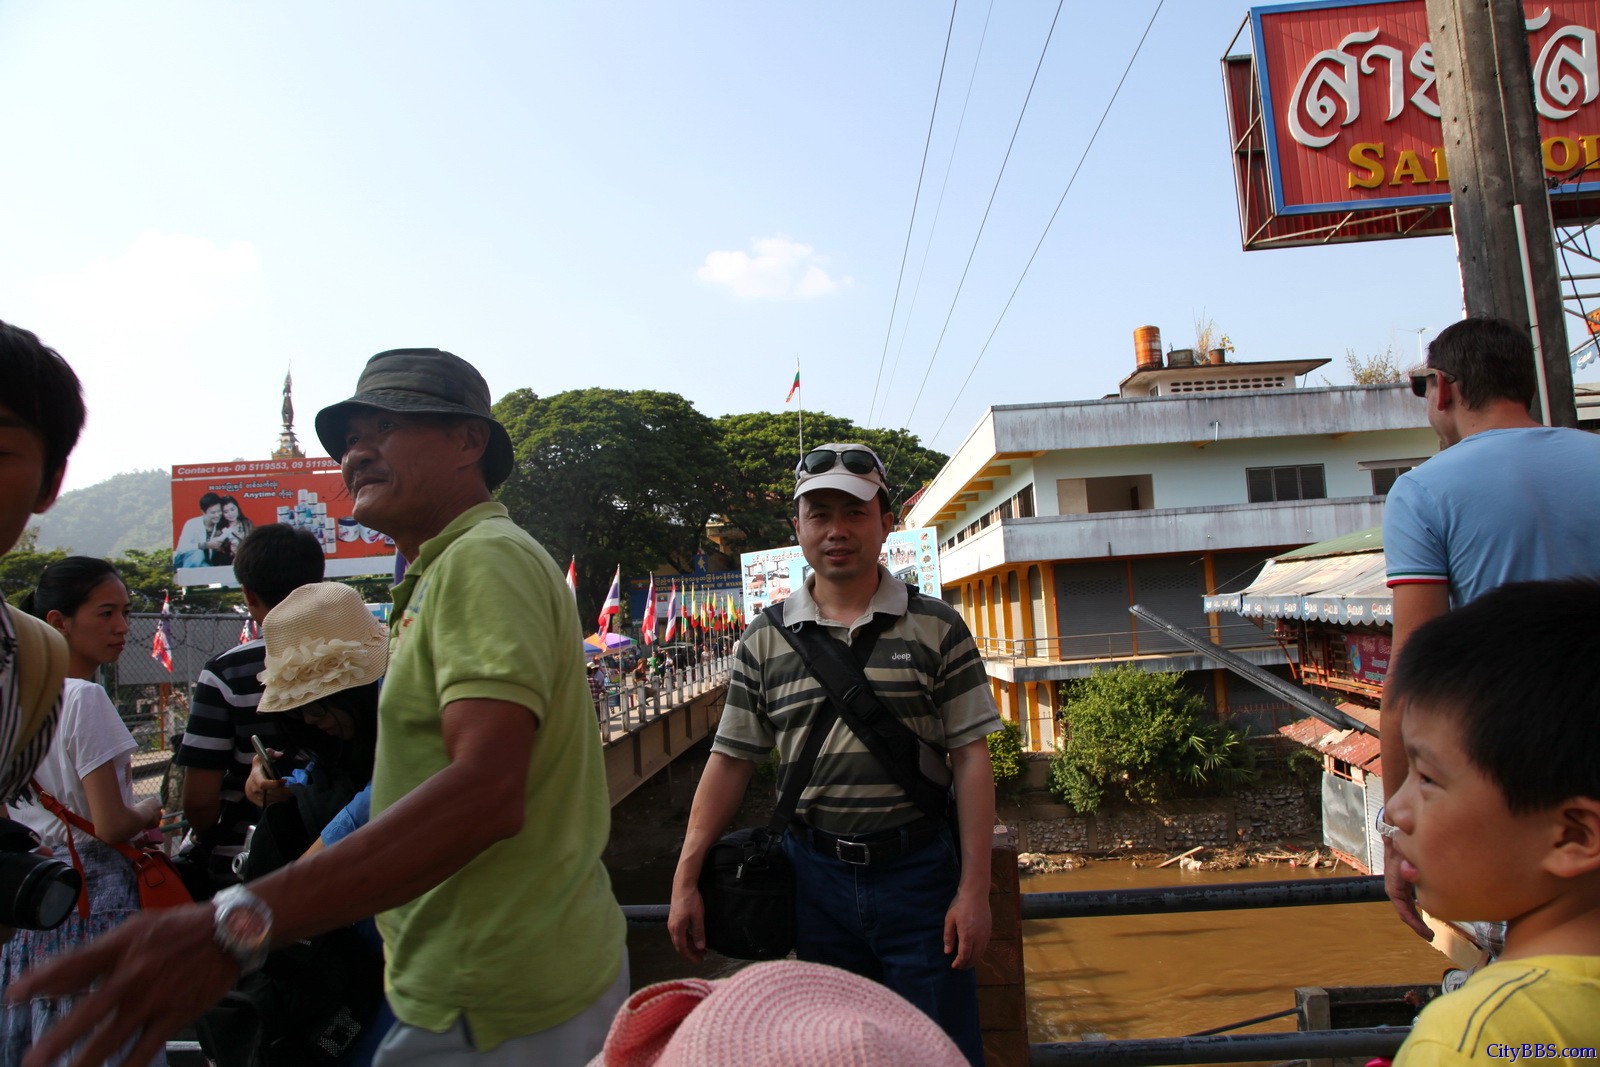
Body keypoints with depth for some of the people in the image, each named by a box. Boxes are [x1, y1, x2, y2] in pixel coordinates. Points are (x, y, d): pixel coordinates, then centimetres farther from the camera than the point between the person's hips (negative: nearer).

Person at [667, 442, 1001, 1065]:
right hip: (815, 876, 2)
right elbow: (731, 762, 4)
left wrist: (973, 889, -7)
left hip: (919, 872, -1)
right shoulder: (764, 641, 3)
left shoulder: (936, 628, -2)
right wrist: (686, 881, 0)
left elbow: (970, 759, -3)